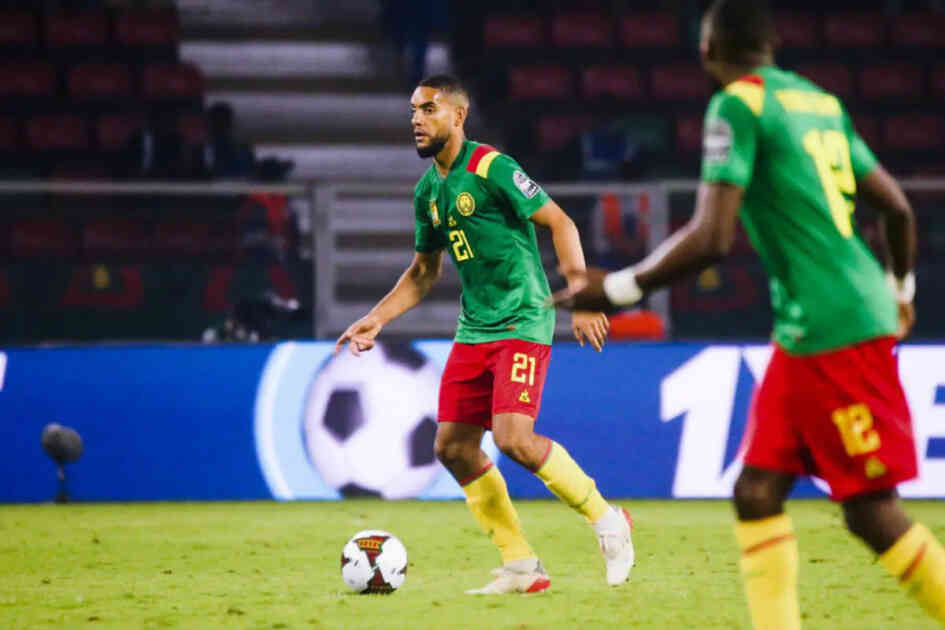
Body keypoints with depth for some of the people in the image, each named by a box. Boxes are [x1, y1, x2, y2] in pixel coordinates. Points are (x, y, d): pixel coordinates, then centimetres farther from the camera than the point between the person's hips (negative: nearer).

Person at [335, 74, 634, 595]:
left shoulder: (492, 169, -12)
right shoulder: (427, 191, 12)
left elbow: (560, 223, -12)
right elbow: (423, 271, 23)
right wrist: (377, 319, 13)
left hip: (522, 322, -8)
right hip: (474, 330, 8)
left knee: (513, 438, -22)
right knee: (453, 447, 1)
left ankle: (605, 518, 0)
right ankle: (521, 567, 10)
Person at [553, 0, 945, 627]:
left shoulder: (739, 106, -10)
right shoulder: (822, 102, 14)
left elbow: (711, 239, -19)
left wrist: (617, 288, -8)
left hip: (835, 333, -8)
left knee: (871, 510, -3)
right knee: (757, 491, 6)